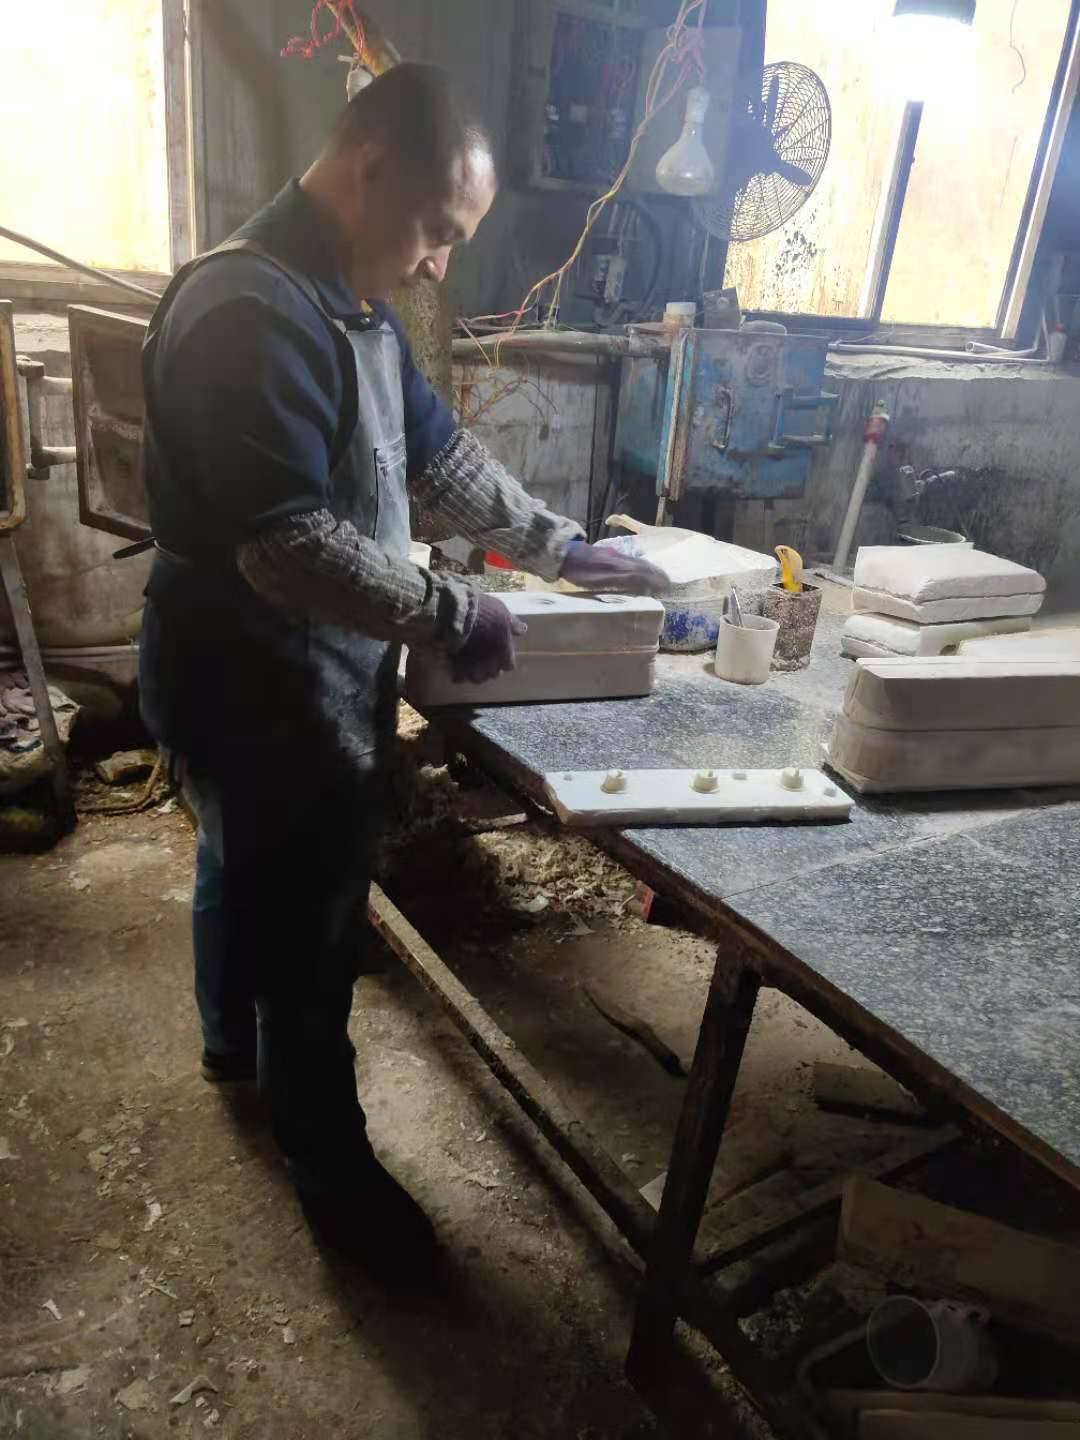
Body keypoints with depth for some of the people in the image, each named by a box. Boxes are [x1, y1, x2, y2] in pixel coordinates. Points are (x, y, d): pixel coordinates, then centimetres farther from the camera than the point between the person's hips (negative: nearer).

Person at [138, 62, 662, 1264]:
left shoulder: (346, 301, 9)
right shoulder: (254, 311, -24)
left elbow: (437, 454, 14)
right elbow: (289, 547, -31)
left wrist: (558, 546, 11)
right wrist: (448, 616, -22)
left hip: (264, 677, 10)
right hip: (265, 692, -10)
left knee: (240, 868, 28)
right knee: (309, 936, 5)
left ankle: (230, 1040, 54)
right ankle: (332, 1172, 27)